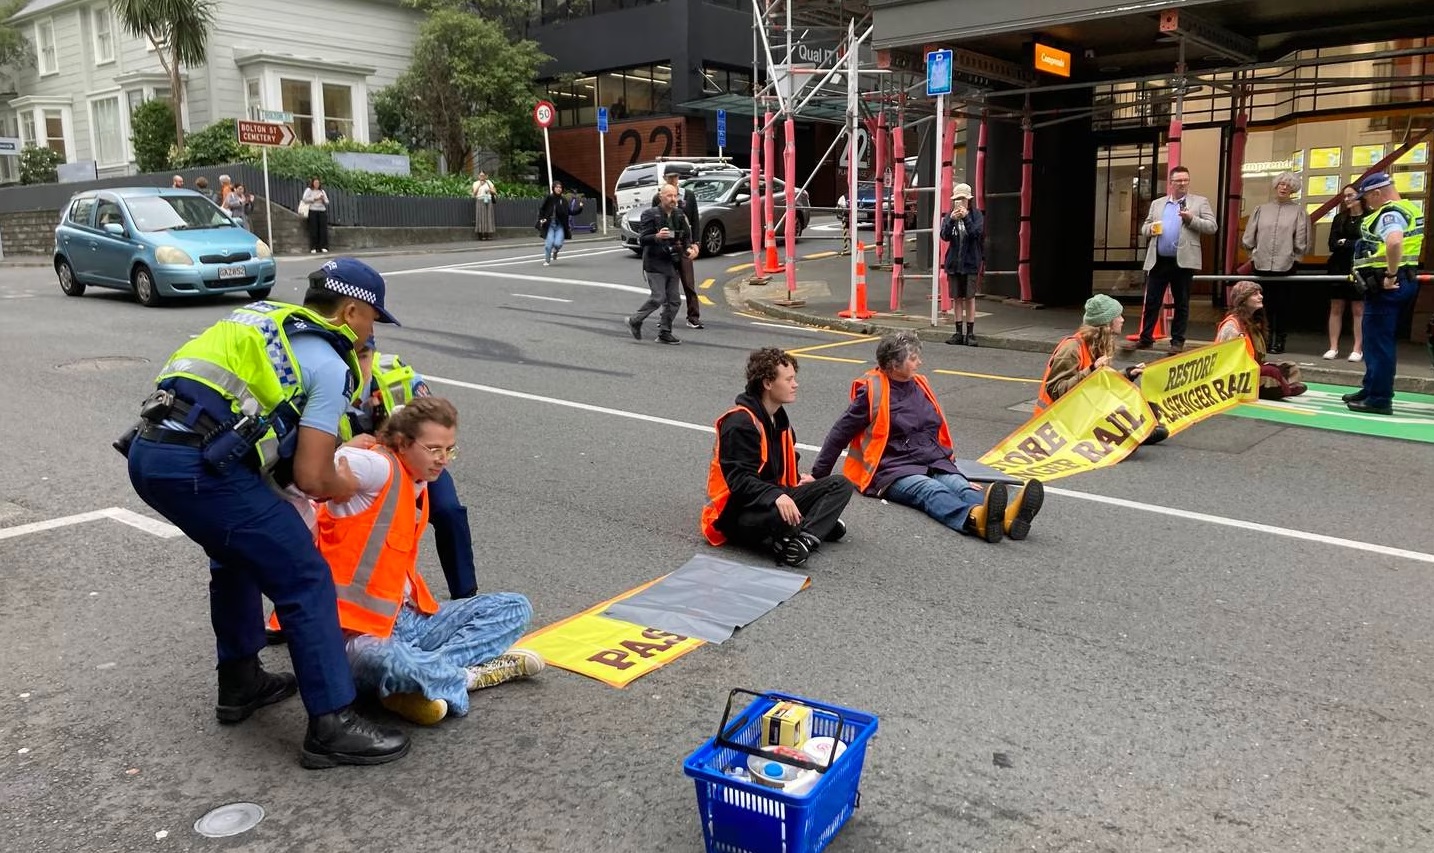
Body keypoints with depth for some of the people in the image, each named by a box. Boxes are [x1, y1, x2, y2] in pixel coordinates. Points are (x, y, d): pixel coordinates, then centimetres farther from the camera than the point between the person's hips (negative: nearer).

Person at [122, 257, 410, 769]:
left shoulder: (259, 315, 24)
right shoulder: (330, 365, 0)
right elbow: (311, 478, -6)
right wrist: (344, 487, 17)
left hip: (146, 451, 9)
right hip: (200, 467, -9)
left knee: (238, 555, 31)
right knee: (306, 582, 0)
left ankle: (240, 683, 41)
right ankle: (332, 727, 4)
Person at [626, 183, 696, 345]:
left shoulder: (679, 215, 9)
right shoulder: (650, 215, -8)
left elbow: (686, 236, 18)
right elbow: (642, 239, -12)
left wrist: (688, 248, -2)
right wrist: (657, 237, -29)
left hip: (672, 263, 6)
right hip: (655, 263, -6)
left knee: (674, 300, 4)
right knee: (658, 298, -11)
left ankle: (664, 333, 14)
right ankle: (634, 321, 9)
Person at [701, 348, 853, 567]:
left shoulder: (778, 417, 14)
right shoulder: (739, 423, -18)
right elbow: (739, 480, -27)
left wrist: (798, 481, 6)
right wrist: (777, 497, -41)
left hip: (774, 498, 10)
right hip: (739, 511, -10)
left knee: (841, 485, -2)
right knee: (781, 516, -43)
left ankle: (805, 538, -22)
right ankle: (819, 525, -12)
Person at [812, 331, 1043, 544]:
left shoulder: (920, 385, 18)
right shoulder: (872, 392, -2)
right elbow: (840, 433, 3)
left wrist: (950, 465, 29)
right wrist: (818, 476, 5)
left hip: (935, 464, 6)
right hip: (895, 471, -5)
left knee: (962, 486, -26)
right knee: (931, 490, -36)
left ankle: (1006, 517, -57)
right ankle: (976, 518, -67)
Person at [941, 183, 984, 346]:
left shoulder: (976, 215, 0)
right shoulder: (950, 217, 5)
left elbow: (976, 233, -13)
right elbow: (944, 236, -6)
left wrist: (966, 217, -20)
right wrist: (952, 220, -19)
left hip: (970, 262, -3)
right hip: (954, 262, 3)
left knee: (970, 297, -1)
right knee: (958, 297, 8)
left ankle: (970, 333, 4)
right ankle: (959, 332, 13)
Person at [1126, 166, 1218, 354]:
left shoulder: (1200, 202, 6)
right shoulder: (1157, 203, 15)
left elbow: (1212, 227, -1)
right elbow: (1144, 228, 16)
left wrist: (1192, 219, -15)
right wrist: (1150, 228, -7)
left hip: (1183, 261, -2)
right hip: (1158, 260, 3)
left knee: (1181, 303, 4)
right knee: (1151, 302, 3)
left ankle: (1177, 341, 10)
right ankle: (1145, 339, 9)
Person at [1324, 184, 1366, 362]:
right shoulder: (1339, 218, 13)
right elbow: (1332, 244, 3)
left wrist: (1344, 243, -10)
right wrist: (1355, 244, -11)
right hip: (1339, 268, 4)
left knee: (1358, 310, -1)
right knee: (1336, 308, 4)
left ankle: (1358, 349, 2)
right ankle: (1333, 347, 7)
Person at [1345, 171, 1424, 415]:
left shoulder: (1390, 213, -17)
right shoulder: (1409, 210, 17)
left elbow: (1394, 242, -36)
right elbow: (1406, 242, 29)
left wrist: (1390, 275, -27)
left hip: (1387, 285, -10)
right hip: (1405, 280, 11)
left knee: (1378, 341, -5)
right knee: (1381, 340, 17)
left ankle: (1379, 399, -2)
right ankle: (1372, 389, 27)